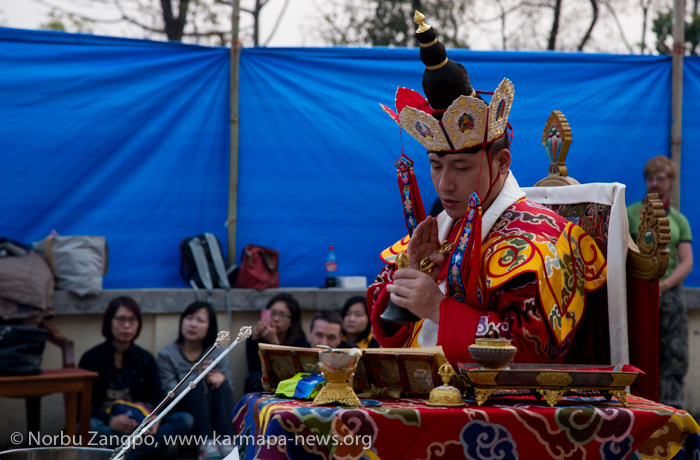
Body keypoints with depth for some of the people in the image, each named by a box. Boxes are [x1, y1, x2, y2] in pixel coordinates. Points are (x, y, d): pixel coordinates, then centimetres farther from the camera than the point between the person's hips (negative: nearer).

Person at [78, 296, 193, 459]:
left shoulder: (145, 359, 11)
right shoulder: (91, 358, 0)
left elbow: (158, 398, 3)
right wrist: (110, 421, -27)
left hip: (141, 424, 4)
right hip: (106, 426, -4)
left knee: (186, 420, -20)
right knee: (90, 426, -39)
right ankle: (158, 445, -30)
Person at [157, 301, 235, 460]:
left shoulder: (219, 353, 10)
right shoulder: (167, 355, 3)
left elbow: (229, 390, -1)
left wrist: (222, 377, -25)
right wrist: (197, 377, -25)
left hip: (216, 414, 2)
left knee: (221, 384, -25)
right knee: (199, 385, -28)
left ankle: (227, 442, -42)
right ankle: (206, 443, -46)